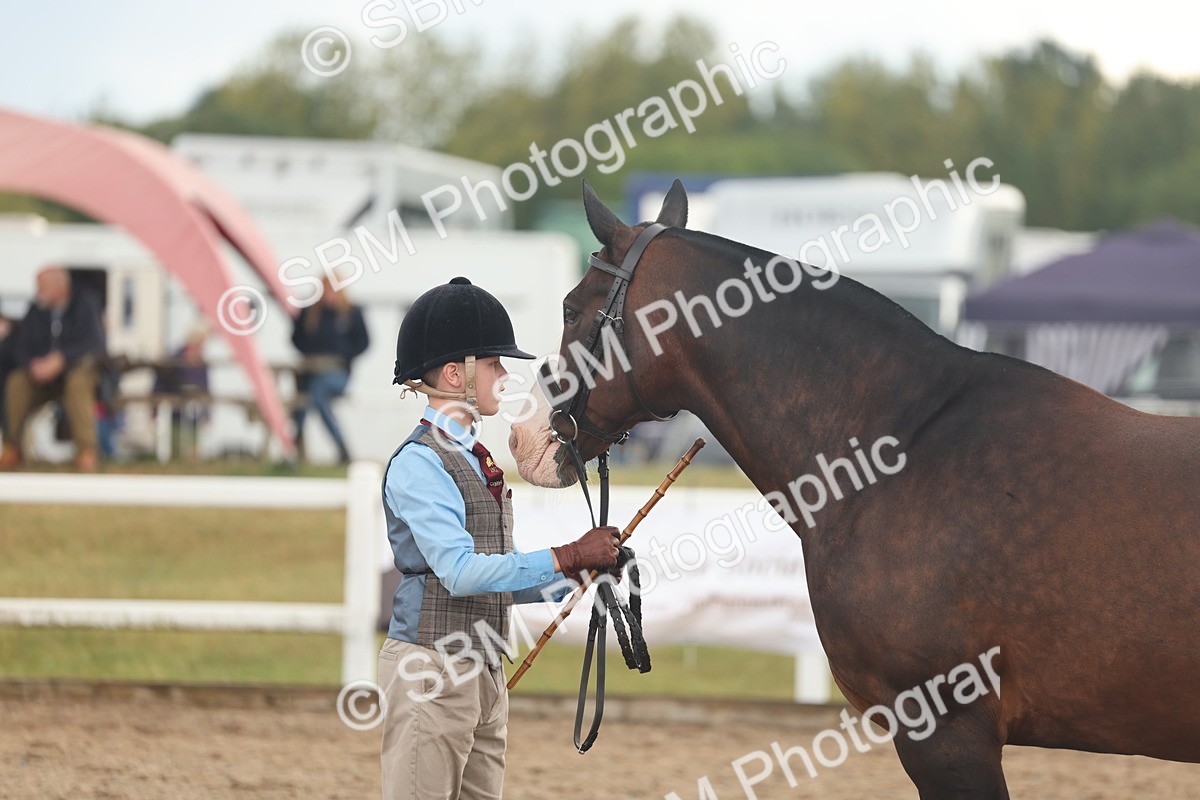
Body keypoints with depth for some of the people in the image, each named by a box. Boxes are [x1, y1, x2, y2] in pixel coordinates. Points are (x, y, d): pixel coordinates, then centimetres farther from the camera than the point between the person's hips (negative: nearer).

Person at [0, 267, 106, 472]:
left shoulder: (85, 304, -8)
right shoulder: (37, 310, 4)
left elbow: (94, 344, -19)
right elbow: (20, 348, 4)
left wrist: (60, 359, -29)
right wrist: (33, 365, -19)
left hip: (80, 368, -4)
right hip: (43, 374, 4)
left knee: (78, 382, -38)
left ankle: (86, 453, -37)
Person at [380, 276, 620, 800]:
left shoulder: (474, 461, 15)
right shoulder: (419, 463, -13)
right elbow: (460, 571, -23)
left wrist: (576, 579, 4)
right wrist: (567, 557, -23)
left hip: (483, 673, 9)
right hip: (431, 671, -9)